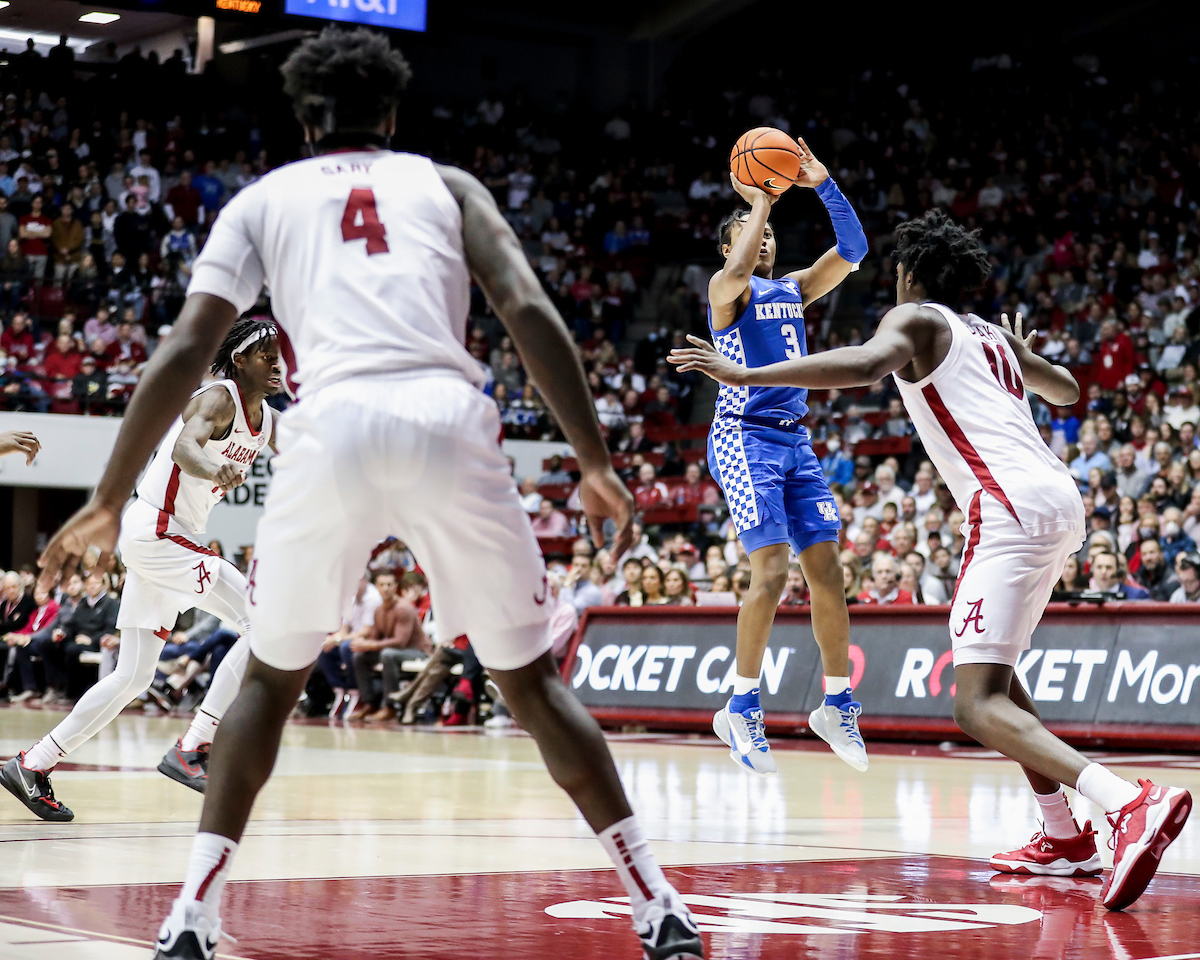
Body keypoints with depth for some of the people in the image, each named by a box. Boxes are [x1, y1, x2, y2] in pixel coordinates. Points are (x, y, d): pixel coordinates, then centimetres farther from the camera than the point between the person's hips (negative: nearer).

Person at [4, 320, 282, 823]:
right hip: (153, 531, -10)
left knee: (132, 677, 12)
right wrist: (214, 470, -58)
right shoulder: (218, 399, -16)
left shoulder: (268, 422, 10)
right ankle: (191, 750, -16)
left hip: (170, 538, 10)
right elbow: (185, 446, -37)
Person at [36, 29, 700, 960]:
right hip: (452, 424, 0)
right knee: (531, 677, 16)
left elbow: (184, 350, 12)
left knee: (270, 677, 21)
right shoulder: (447, 184, 24)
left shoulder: (261, 199, 23)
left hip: (335, 429, 0)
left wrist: (108, 501, 16)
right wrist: (597, 464, 8)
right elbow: (529, 311, 7)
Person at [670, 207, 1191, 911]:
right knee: (993, 670, 26)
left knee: (979, 706, -15)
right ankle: (1066, 839, 23)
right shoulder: (995, 336, 27)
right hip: (1061, 499, 9)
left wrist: (747, 375, -17)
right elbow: (1068, 391, 45)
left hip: (1010, 504, -9)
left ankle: (1134, 803, -35)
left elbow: (868, 362, -18)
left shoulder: (915, 319, 6)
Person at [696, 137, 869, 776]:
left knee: (827, 570, 2)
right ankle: (741, 710, -7)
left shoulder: (793, 288, 18)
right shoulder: (727, 288, -1)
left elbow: (853, 250, 7)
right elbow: (738, 270, -26)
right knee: (772, 569, -16)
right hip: (745, 438, -7)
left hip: (796, 441, 7)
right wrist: (761, 203, -16)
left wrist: (824, 186, -3)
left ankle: (837, 704, 13)